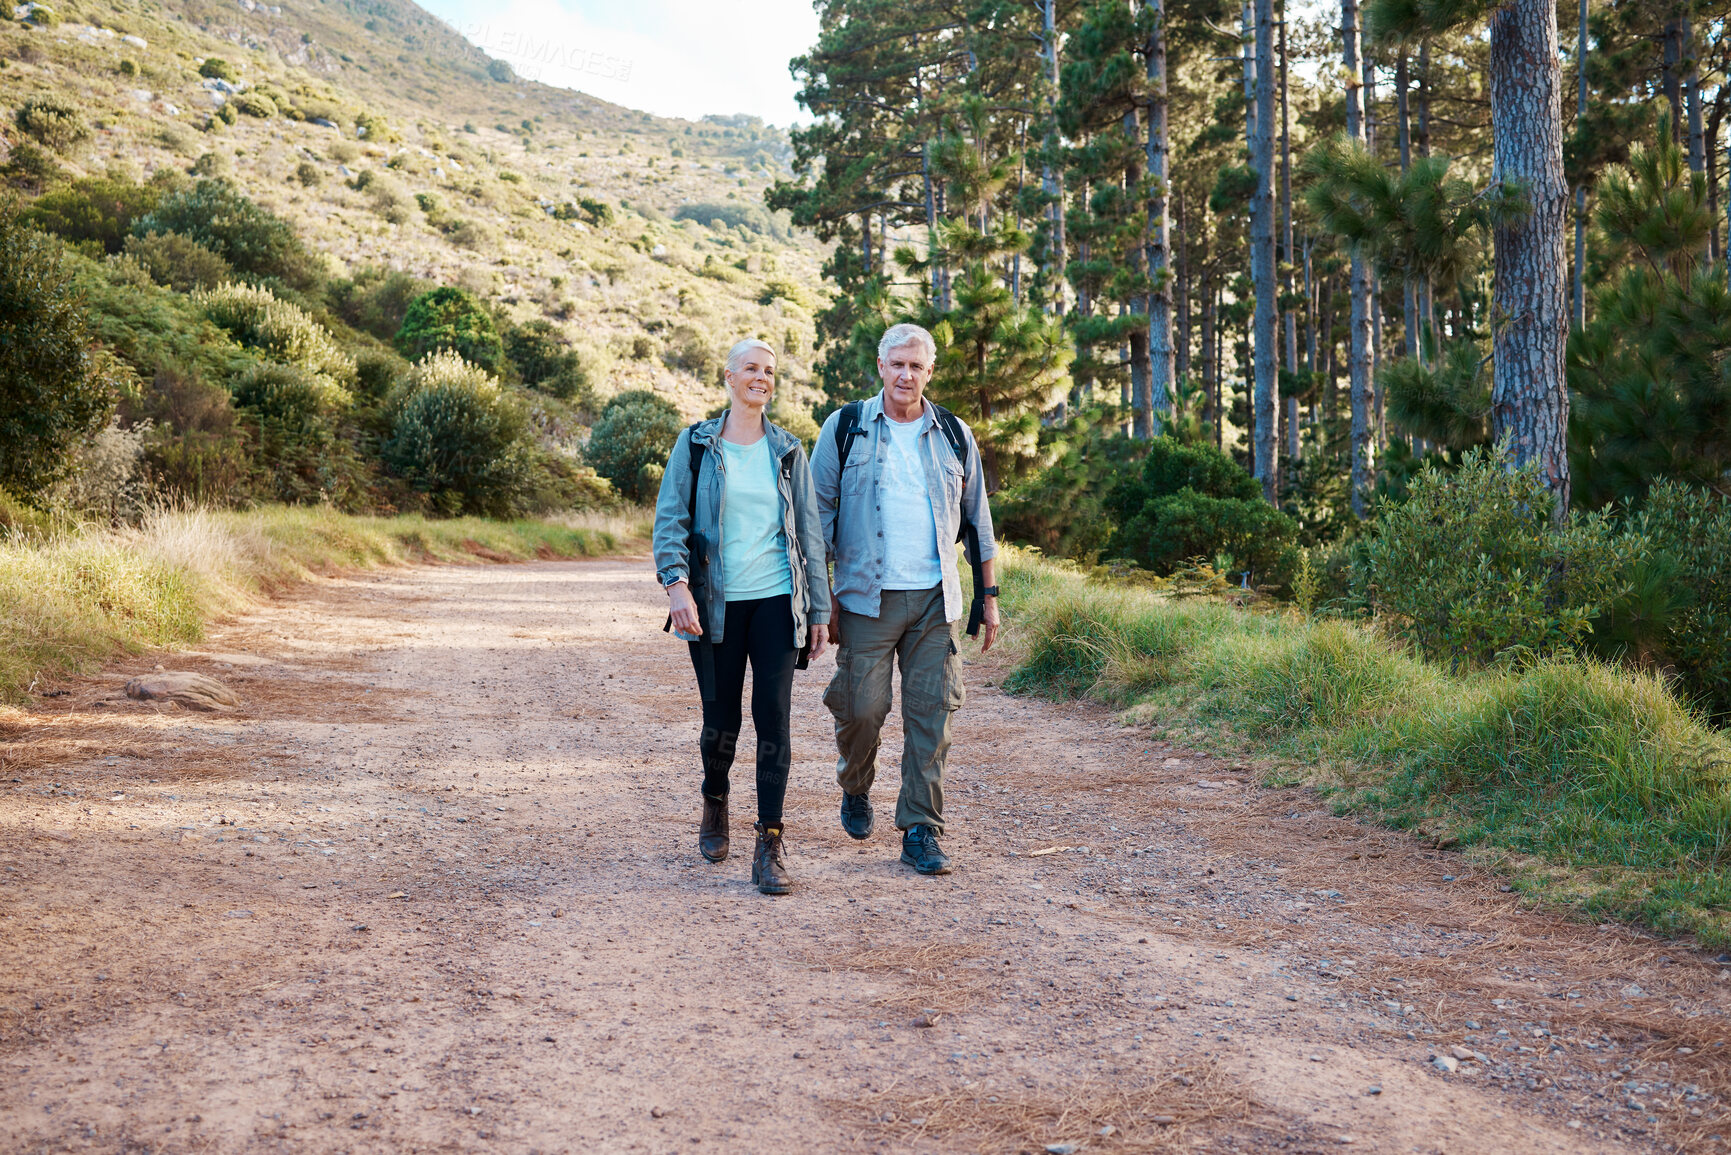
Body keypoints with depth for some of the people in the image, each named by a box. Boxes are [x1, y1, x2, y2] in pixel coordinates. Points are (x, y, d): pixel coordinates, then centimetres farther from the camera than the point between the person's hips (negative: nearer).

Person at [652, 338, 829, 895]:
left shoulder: (787, 450, 9)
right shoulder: (696, 444, 4)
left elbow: (808, 531, 12)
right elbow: (670, 519, -3)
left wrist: (819, 610, 9)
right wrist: (676, 584, -19)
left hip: (776, 599, 1)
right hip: (715, 603, -1)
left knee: (773, 717, -7)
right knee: (721, 719, 5)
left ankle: (771, 844, -3)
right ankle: (714, 800, 37)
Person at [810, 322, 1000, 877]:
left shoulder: (954, 435, 10)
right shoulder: (845, 428, 3)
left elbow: (976, 518, 15)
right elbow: (819, 513, 4)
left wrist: (988, 595, 12)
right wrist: (822, 593, -2)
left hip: (935, 600, 2)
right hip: (867, 597, -2)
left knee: (931, 714, -2)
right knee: (862, 706, -2)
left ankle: (921, 831, 6)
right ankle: (855, 790, 28)